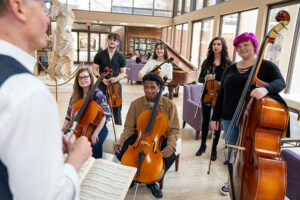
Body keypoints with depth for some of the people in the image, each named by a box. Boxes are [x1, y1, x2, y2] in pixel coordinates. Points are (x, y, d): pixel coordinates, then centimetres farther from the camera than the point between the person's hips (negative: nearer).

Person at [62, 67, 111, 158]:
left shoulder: (98, 94, -8)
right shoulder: (75, 96, 7)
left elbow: (105, 114, -15)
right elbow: (69, 115, 12)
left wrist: (96, 133, -24)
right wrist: (62, 130, -1)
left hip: (98, 127, -4)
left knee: (95, 145, -34)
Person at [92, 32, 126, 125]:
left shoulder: (121, 57, 5)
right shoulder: (99, 55, 5)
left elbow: (123, 72, 7)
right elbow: (95, 70, 5)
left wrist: (116, 78, -14)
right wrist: (102, 79, -12)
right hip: (102, 84, 0)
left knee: (117, 109, 2)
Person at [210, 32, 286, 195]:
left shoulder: (266, 66, -3)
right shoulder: (230, 69, 9)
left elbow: (280, 82, -20)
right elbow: (221, 95, 11)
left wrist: (266, 89, -42)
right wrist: (215, 117, 10)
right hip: (230, 119, 4)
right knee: (232, 150, 15)